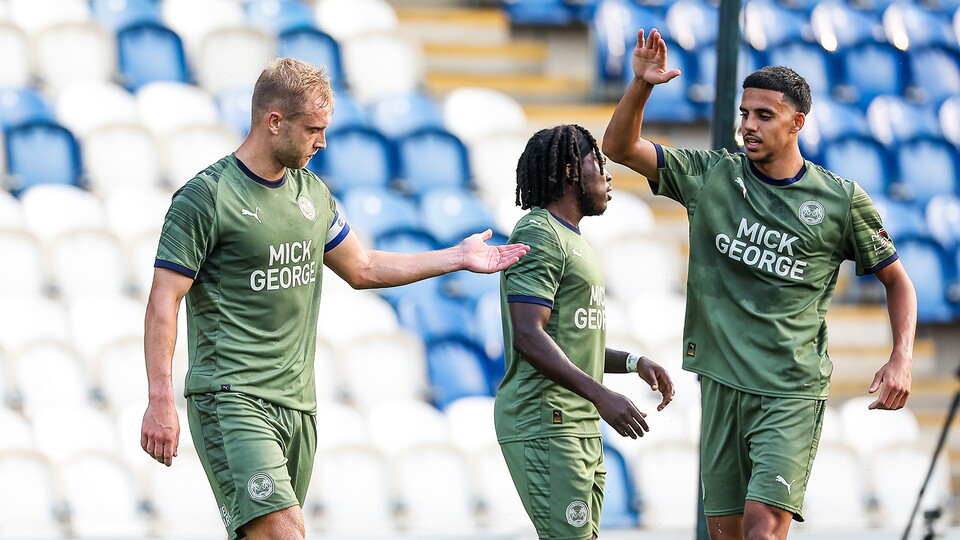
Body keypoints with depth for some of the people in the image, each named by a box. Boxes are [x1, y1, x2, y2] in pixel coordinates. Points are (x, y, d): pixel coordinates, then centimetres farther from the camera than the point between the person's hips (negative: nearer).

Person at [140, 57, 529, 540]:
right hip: (229, 397, -7)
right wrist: (160, 402, -18)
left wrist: (458, 258, 26)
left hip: (297, 402, 7)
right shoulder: (205, 196, -8)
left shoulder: (313, 193, 15)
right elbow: (163, 302, -10)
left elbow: (361, 269, 29)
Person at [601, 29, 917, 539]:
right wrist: (641, 85, -13)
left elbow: (897, 280, 10)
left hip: (791, 392, -4)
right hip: (722, 383, 4)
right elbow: (620, 148, 5)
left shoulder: (841, 200, 0)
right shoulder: (712, 176, 6)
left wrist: (902, 358, -5)